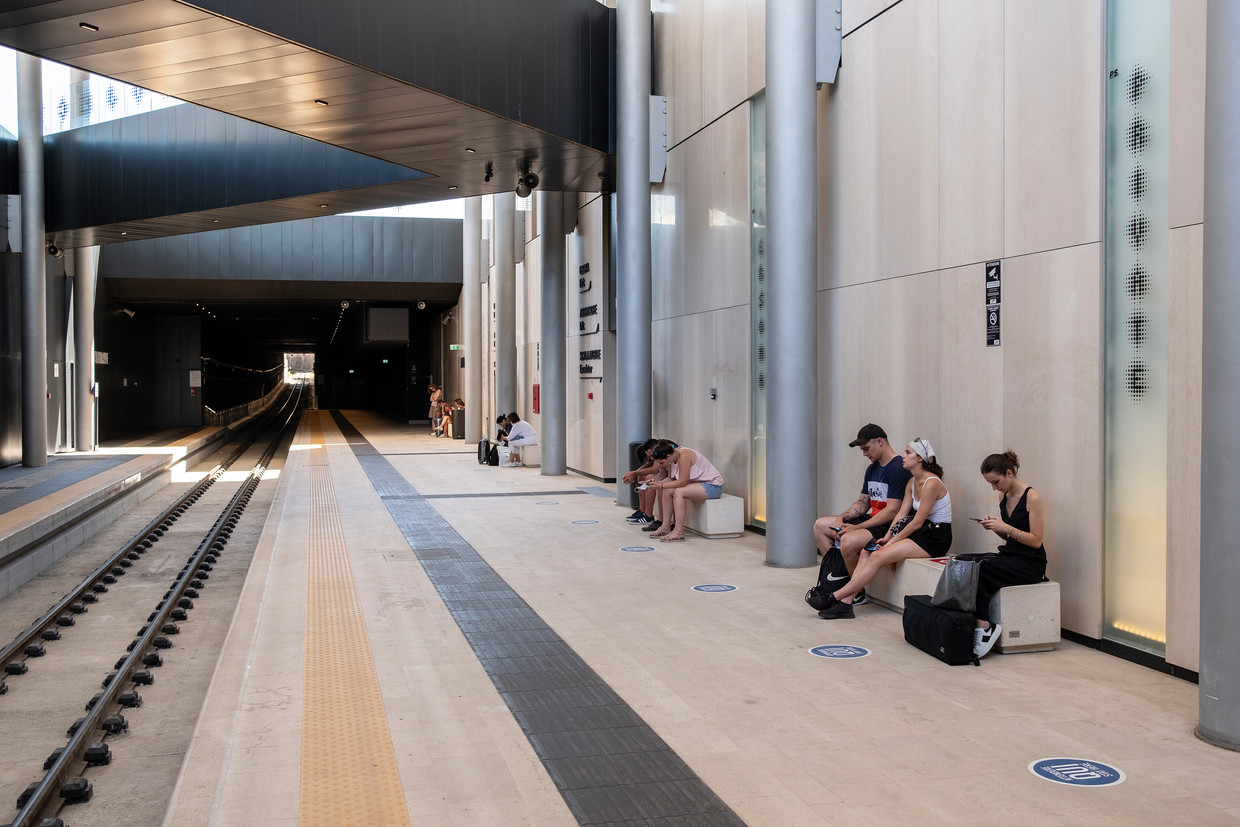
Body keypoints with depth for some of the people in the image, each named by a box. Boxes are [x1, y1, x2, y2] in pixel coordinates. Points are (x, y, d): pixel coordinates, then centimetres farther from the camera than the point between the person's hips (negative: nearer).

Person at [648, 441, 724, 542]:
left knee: (678, 492, -28)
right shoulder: (674, 456, 3)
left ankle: (679, 531, -28)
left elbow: (682, 482, -26)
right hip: (699, 483, 10)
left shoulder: (684, 456, -24)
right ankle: (666, 527, -2)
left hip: (713, 485, -10)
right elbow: (671, 479, 6)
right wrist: (658, 484, -10)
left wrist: (662, 485, -22)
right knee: (667, 491, -5)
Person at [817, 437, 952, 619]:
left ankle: (836, 597, -19)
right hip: (920, 531, 9)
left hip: (934, 538, -9)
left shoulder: (931, 483, -18)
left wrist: (892, 541, -14)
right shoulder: (912, 482, 11)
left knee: (878, 557, -22)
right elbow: (902, 513, 8)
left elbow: (917, 522, -18)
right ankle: (846, 602, -18)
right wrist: (887, 536, -6)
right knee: (867, 551, -9)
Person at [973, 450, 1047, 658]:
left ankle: (984, 626, -20)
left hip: (1030, 563, -7)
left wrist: (1006, 528, -23)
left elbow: (1036, 541, -14)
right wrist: (994, 526, -2)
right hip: (1009, 555, 7)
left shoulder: (1032, 498, -13)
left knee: (978, 571, -26)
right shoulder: (1004, 496, 10)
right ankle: (982, 625, -24)